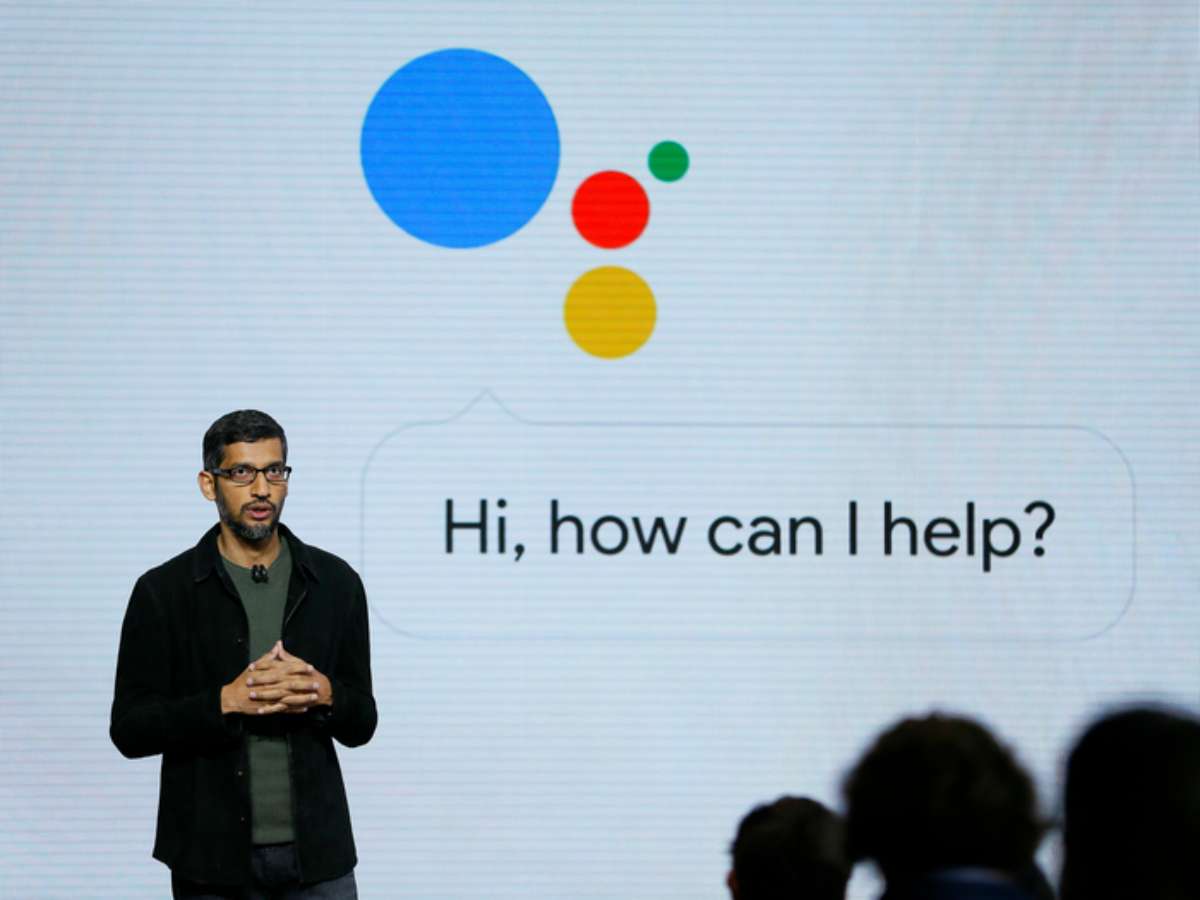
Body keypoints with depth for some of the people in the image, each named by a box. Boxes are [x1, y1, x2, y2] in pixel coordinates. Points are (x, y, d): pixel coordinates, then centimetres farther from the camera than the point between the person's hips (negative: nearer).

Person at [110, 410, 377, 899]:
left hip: (316, 854, 2)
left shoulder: (335, 582, 6)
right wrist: (226, 702, -17)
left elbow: (361, 724, 10)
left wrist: (323, 694, -12)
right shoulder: (163, 591, -1)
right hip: (214, 858, -2)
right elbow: (129, 729, -4)